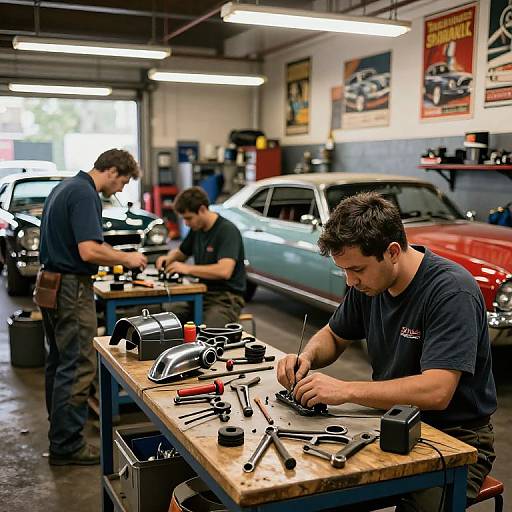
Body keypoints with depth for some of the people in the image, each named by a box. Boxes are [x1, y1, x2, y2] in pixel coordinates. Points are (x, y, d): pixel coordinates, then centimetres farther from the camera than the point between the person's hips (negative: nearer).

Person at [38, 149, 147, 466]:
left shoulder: (65, 188, 15)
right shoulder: (85, 195, -17)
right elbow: (89, 251, -26)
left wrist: (114, 255, 20)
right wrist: (125, 258, -12)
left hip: (51, 284, 11)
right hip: (72, 289, -11)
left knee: (59, 362, 17)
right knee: (78, 368, -4)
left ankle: (60, 432, 29)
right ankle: (67, 446, 3)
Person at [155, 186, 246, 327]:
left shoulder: (227, 230, -14)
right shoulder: (196, 229, 10)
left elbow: (224, 271, -27)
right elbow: (181, 252, 28)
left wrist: (187, 269, -21)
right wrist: (168, 258, 5)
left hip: (226, 298, -7)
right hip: (201, 295, 7)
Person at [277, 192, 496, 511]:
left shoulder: (451, 290, -23)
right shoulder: (368, 282, -1)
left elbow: (436, 392, -30)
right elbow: (334, 336, 15)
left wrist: (346, 390, -30)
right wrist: (307, 358, -7)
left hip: (456, 437, -5)